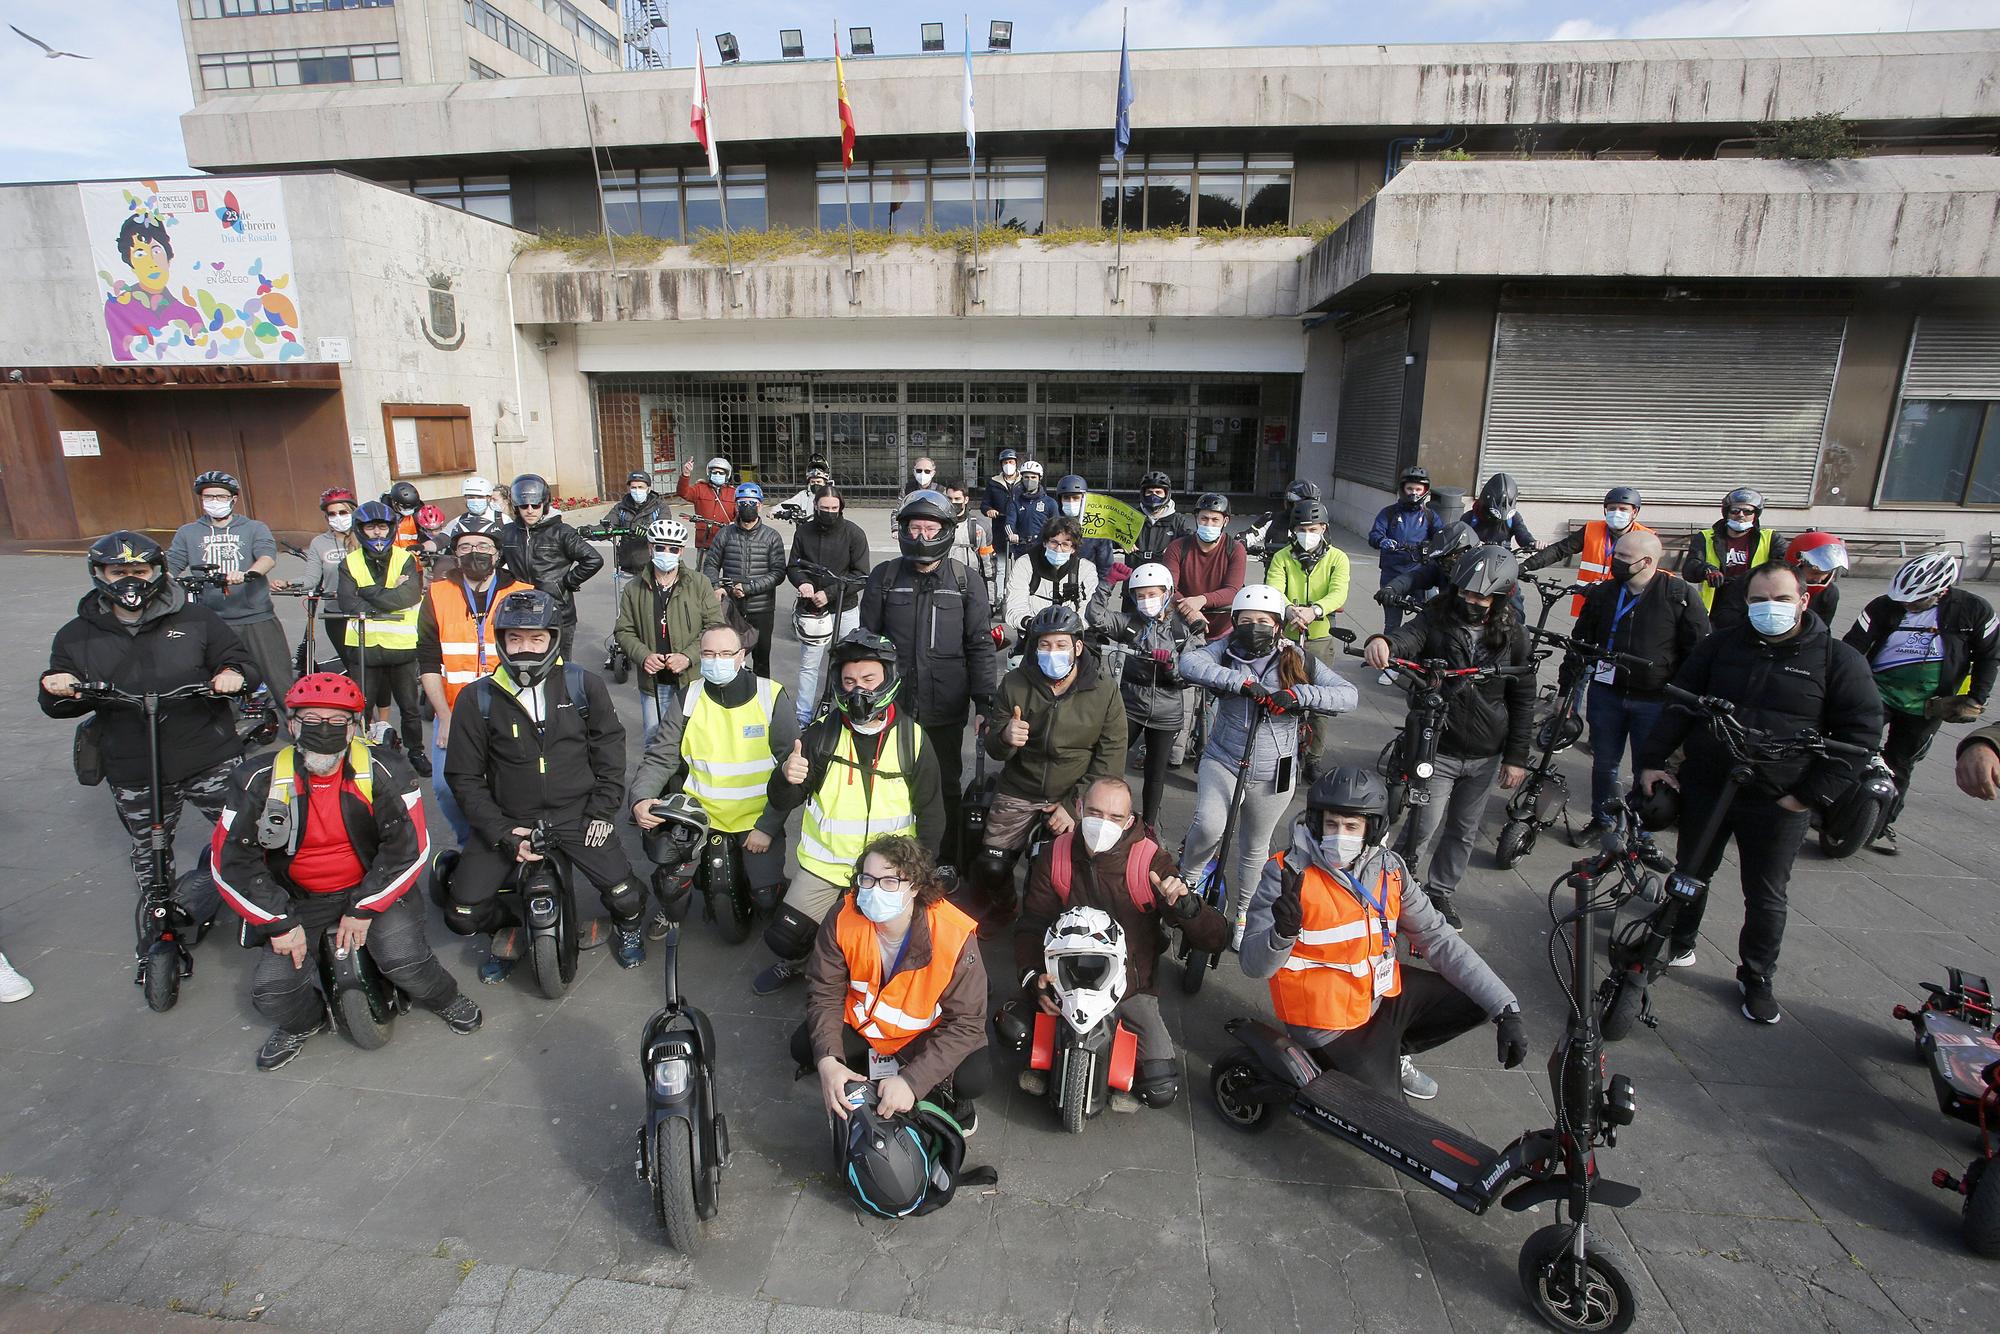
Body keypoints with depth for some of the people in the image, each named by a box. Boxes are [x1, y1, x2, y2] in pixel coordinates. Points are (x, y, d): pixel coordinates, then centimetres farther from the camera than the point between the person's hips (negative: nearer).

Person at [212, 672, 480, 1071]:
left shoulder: (382, 772, -15)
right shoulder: (260, 780, -11)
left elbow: (409, 846, -14)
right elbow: (229, 859, -7)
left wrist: (364, 908, -16)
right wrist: (279, 923, -12)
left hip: (370, 888, -2)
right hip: (297, 900, 2)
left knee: (404, 959, -22)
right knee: (272, 989, -12)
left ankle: (445, 998, 12)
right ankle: (302, 1022, 25)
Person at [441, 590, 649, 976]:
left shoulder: (583, 686, -4)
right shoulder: (477, 699, -4)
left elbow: (609, 747, 5)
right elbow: (464, 776, 1)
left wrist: (602, 810, -2)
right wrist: (501, 833, -8)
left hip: (576, 816, -1)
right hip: (507, 821, 1)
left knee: (626, 899, -11)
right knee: (463, 917, -6)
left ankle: (626, 926, 26)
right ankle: (507, 929, 29)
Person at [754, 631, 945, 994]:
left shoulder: (912, 738, -10)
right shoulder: (823, 732, -9)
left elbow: (930, 812, 0)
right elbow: (782, 804, -7)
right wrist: (786, 778, -29)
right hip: (824, 864, 1)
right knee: (784, 937, 0)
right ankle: (796, 963, 35)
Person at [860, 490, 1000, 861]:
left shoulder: (967, 582, -2)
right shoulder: (884, 577, 0)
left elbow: (980, 647, -1)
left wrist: (986, 702, -5)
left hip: (947, 705, -1)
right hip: (892, 702, 1)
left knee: (950, 782, 15)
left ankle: (954, 857, 32)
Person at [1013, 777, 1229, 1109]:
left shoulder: (1152, 861, -17)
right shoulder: (1055, 856, -9)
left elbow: (1215, 939, -18)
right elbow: (1031, 925, -5)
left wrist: (1186, 905, -39)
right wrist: (1033, 978, -24)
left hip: (1131, 990, -2)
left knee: (1161, 1089, -17)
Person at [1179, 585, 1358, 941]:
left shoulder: (1297, 660, -6)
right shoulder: (1227, 650, -6)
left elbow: (1349, 695, -13)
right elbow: (1189, 662, -26)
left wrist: (1299, 694, -29)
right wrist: (1243, 681, -35)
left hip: (1273, 774, 1)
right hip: (1222, 761, -1)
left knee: (1254, 848, 16)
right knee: (1209, 827, -25)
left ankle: (1239, 915, 39)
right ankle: (1187, 878, 7)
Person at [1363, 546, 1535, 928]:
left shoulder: (1513, 635, -3)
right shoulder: (1436, 620, -11)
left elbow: (1523, 699, 3)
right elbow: (1407, 638, -33)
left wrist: (1516, 756, 2)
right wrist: (1382, 642, -58)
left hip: (1486, 756, 3)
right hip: (1436, 749, -3)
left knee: (1464, 831, 16)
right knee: (1425, 828, -3)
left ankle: (1440, 892, 37)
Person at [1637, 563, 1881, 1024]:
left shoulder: (1839, 660, -6)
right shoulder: (1721, 644, 2)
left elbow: (1860, 732, -6)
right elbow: (1679, 703, 4)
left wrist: (1810, 795, -11)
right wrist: (1651, 760, -3)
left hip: (1778, 805, -2)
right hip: (1704, 789, 2)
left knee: (1766, 898, 10)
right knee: (1691, 874, 17)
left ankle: (1756, 979, 28)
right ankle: (1679, 944, 37)